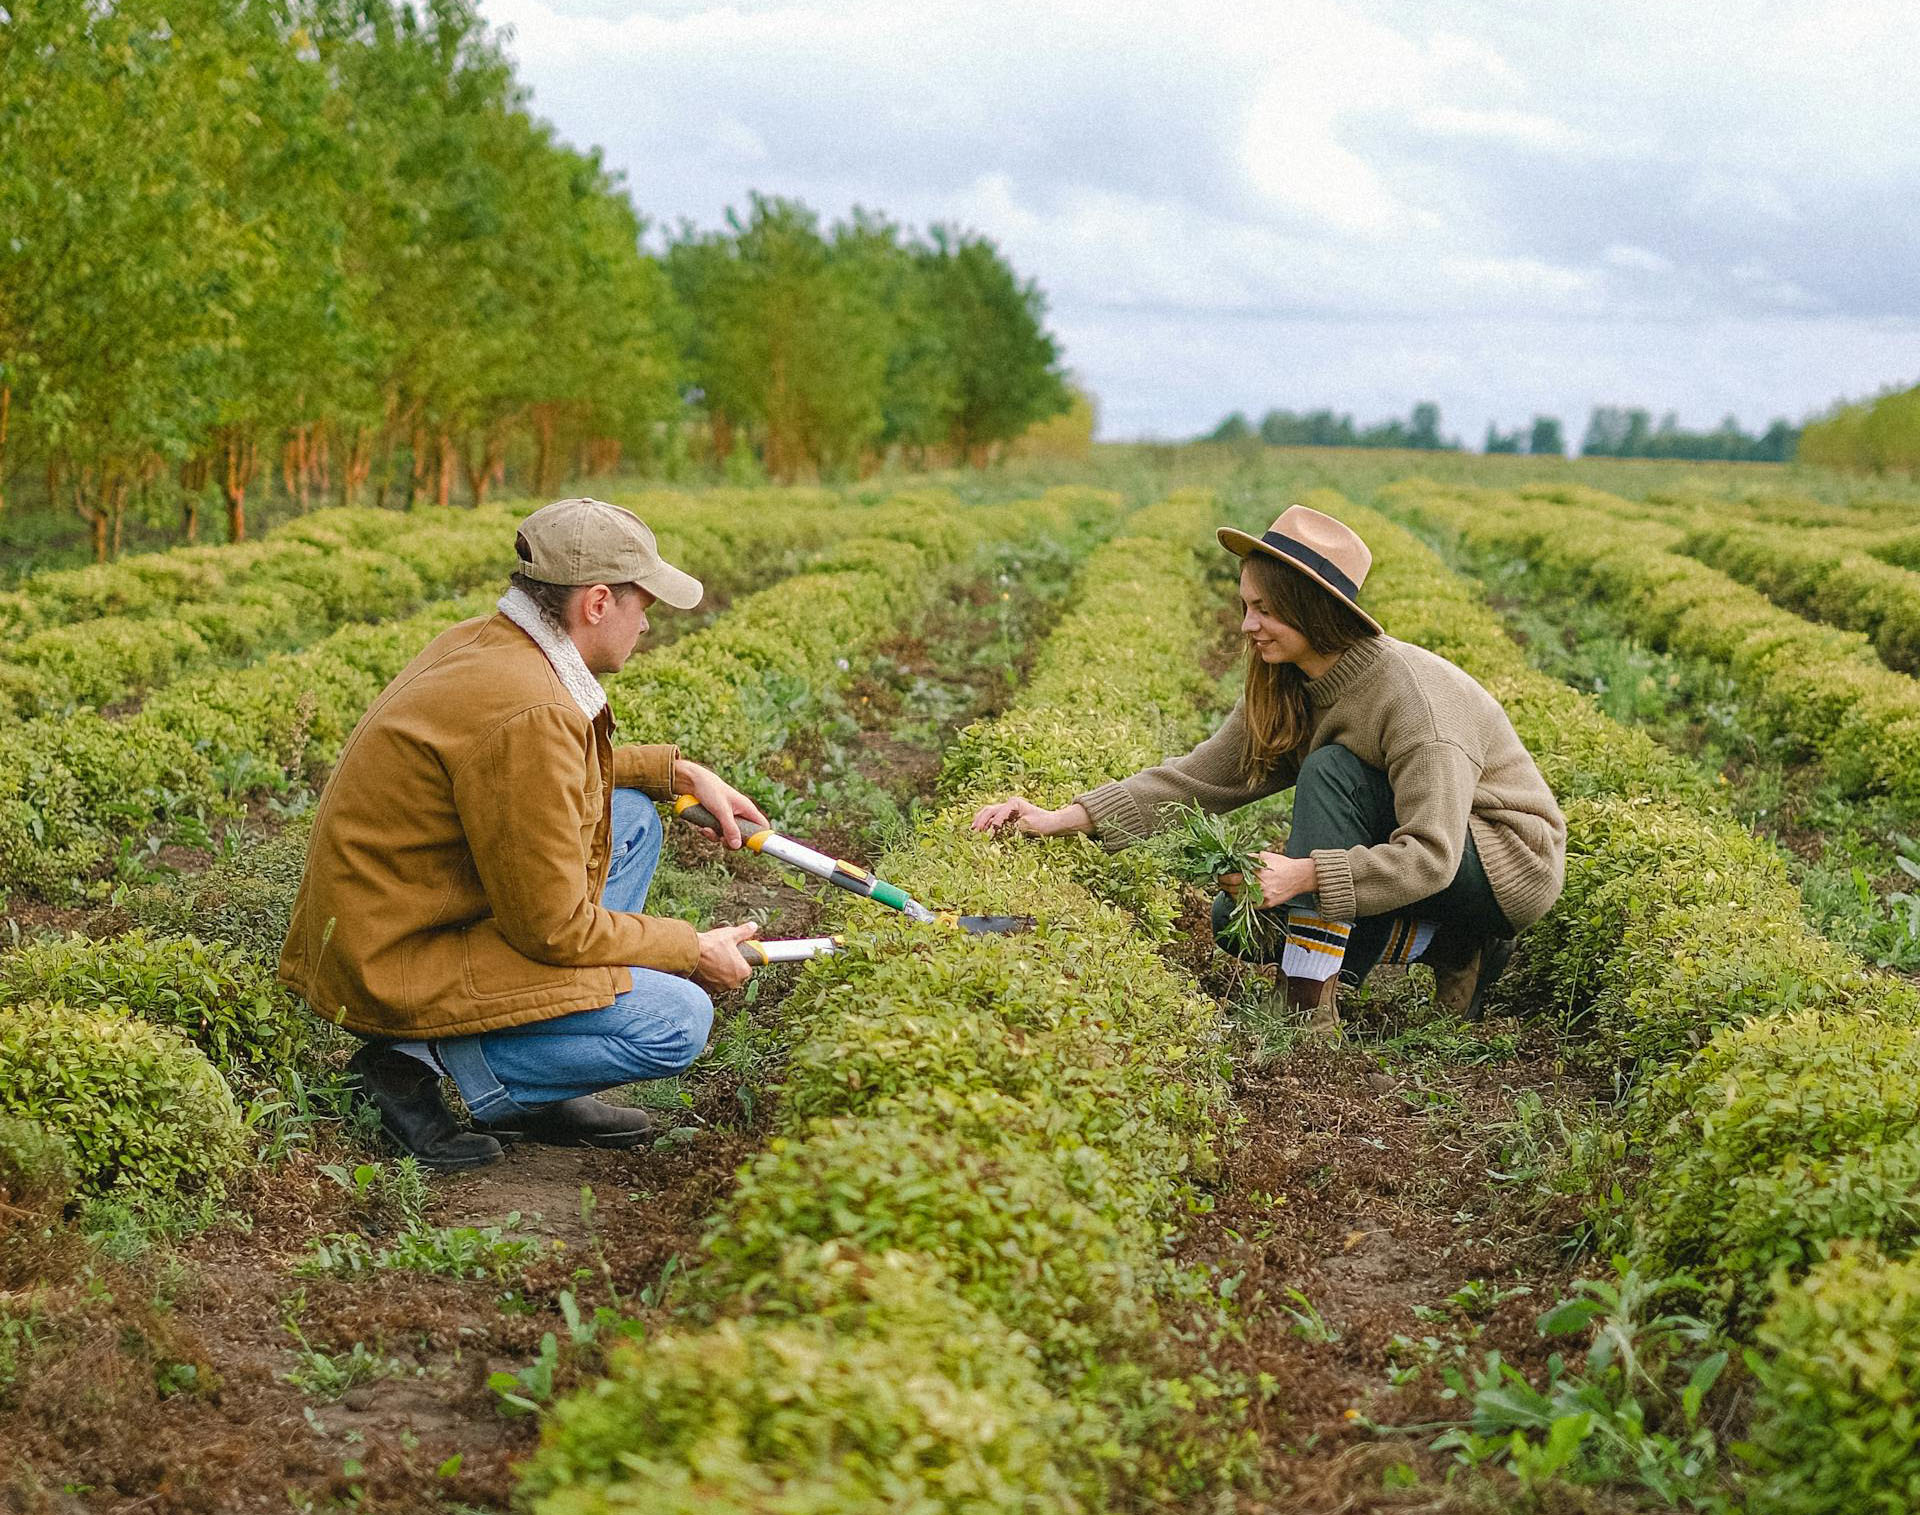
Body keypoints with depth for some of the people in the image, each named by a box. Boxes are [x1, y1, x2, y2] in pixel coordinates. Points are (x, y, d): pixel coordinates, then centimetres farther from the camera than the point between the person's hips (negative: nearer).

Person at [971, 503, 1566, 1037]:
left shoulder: (1412, 695, -29)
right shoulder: (1285, 692, -4)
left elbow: (1431, 857, -33)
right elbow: (1198, 777, -5)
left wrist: (1305, 873, -43)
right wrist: (1059, 820, -13)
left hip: (1511, 864, -8)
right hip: (1409, 853, 8)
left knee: (1330, 771, -28)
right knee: (1237, 920, -4)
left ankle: (1312, 1003, -26)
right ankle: (1445, 944, 0)